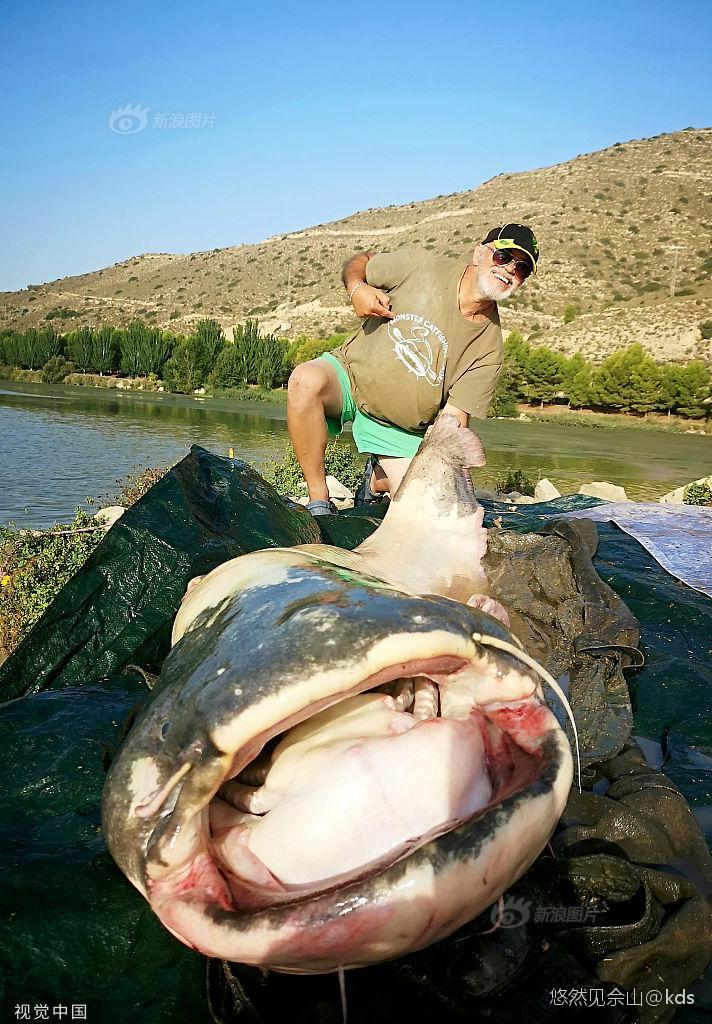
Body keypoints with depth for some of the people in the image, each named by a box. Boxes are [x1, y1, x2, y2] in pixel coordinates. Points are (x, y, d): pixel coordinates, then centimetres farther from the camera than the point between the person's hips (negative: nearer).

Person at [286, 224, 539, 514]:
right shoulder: (420, 266, -12)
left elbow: (454, 418, -12)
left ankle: (378, 481, 28)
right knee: (306, 380, -37)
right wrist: (356, 288, -20)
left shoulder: (488, 350, -10)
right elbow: (359, 261, 3)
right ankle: (319, 503, -22)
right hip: (348, 374, -1)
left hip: (401, 431, 2)